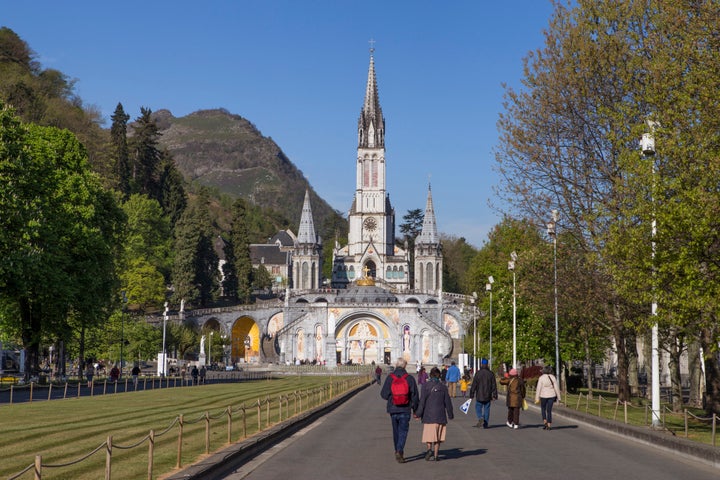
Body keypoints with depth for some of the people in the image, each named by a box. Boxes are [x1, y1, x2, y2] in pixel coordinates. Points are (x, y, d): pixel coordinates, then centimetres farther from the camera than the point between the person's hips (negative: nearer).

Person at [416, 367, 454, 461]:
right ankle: (435, 455, 7)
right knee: (438, 435, 8)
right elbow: (447, 402, 8)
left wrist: (419, 413, -4)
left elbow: (422, 400, -8)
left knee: (429, 433, 3)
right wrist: (450, 414, 18)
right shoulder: (443, 387, 4)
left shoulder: (426, 385, -4)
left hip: (428, 414, -2)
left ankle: (430, 449, -22)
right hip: (440, 415, 2)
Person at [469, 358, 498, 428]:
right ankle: (485, 424, 10)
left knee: (478, 408, 9)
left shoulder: (478, 373, -8)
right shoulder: (490, 374, 1)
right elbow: (494, 385, 2)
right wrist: (494, 395, 7)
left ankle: (480, 418, -17)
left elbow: (474, 385, -7)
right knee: (486, 409, 10)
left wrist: (472, 394, -1)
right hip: (488, 396, 3)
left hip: (479, 396, -3)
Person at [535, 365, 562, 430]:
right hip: (551, 396, 2)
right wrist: (559, 396, 5)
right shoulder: (553, 377, -4)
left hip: (543, 396, -2)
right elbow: (556, 387, -4)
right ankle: (549, 425, 4)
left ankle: (545, 422, 4)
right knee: (549, 410, 9)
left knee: (543, 409, 20)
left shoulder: (541, 378, -10)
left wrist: (537, 398, -8)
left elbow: (538, 388, -11)